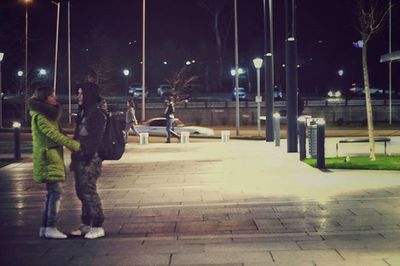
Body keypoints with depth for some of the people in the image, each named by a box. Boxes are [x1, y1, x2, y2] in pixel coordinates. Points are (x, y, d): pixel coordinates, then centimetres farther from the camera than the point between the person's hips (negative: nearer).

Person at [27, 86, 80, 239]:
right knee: (56, 192, -13)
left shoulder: (47, 115, 19)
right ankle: (50, 228, -14)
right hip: (47, 158, -10)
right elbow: (54, 135, -19)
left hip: (53, 158, 10)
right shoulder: (40, 116, -12)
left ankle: (45, 228, 10)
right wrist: (75, 145, -20)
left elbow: (55, 134, 17)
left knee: (52, 193, 8)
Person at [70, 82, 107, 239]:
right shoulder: (85, 112, 18)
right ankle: (86, 225, 21)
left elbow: (96, 138, -18)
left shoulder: (97, 113, -12)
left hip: (89, 159, -10)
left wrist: (88, 158, -22)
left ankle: (98, 227, -1)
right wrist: (75, 158, 17)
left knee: (89, 191, -7)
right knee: (82, 191, 12)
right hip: (80, 158, 10)